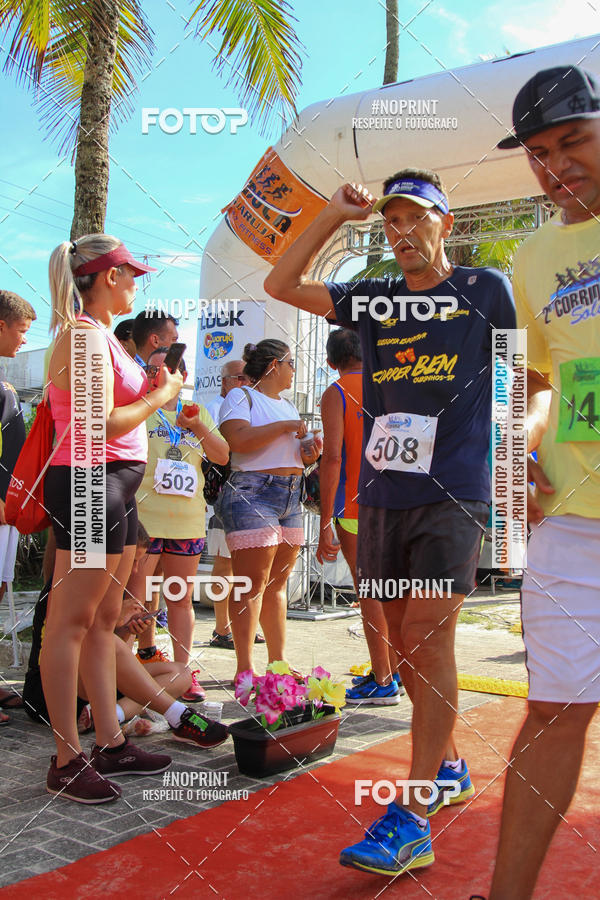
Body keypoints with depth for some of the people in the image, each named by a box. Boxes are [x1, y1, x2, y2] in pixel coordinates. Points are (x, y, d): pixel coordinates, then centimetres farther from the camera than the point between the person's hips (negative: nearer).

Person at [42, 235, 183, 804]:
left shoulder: (100, 336, 19)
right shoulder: (85, 336, -12)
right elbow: (101, 425, -20)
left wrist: (150, 387, 12)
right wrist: (160, 396, -7)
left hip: (115, 484, 11)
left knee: (103, 620, 13)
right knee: (72, 622, -4)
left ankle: (110, 743, 22)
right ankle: (67, 762, 4)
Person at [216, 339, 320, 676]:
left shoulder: (288, 406, 24)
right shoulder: (241, 397, -1)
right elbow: (239, 440, -19)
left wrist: (306, 456, 8)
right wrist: (286, 426, -11)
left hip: (291, 497, 8)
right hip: (252, 493, -8)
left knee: (277, 585, 10)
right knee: (253, 585, -9)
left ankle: (278, 661, 17)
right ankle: (245, 669, -6)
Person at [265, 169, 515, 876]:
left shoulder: (485, 289, 6)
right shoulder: (372, 300, 13)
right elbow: (281, 284, 12)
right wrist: (336, 213, 8)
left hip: (452, 491, -4)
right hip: (382, 492, 5)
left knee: (427, 634, -12)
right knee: (403, 638, 10)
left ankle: (411, 822, -7)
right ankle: (447, 770, 29)